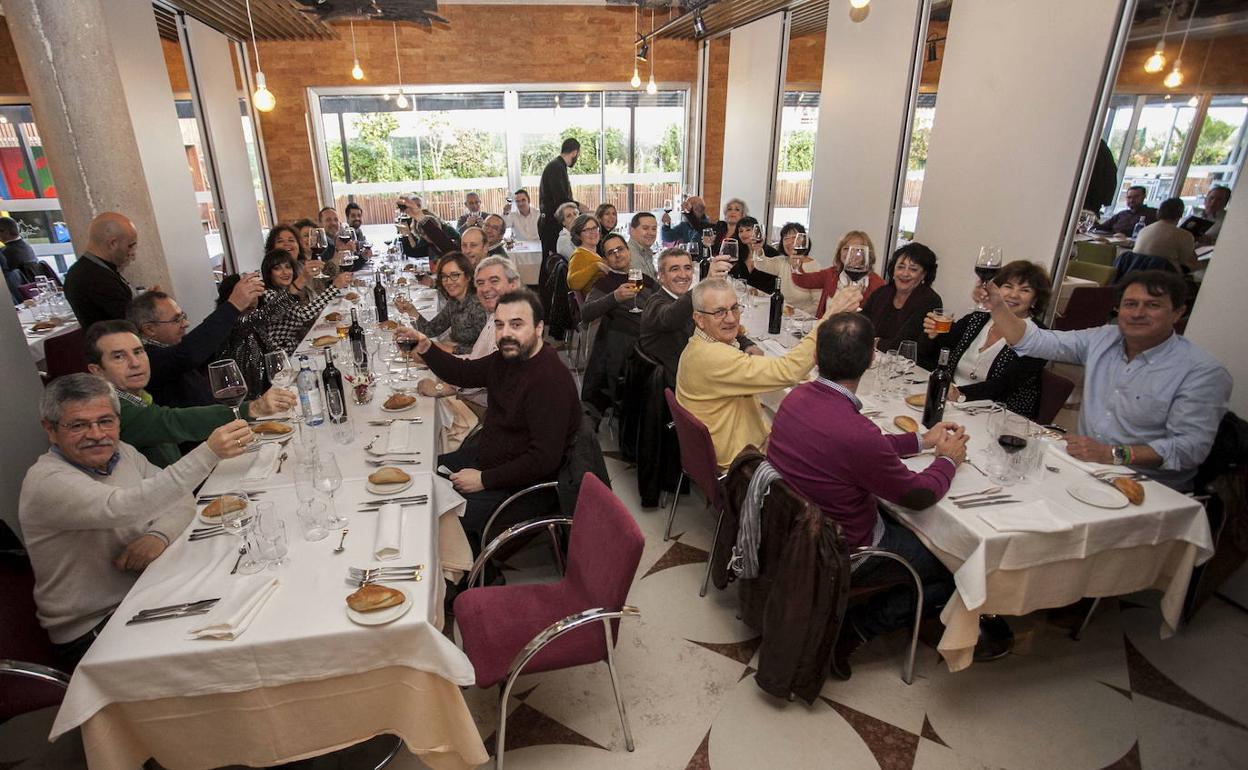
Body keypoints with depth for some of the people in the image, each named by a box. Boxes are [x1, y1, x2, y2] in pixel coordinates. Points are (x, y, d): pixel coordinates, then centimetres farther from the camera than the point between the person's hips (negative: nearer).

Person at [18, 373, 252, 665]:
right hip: (93, 629, -7)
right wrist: (209, 452, -49)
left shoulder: (122, 454, 4)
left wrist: (160, 534, -21)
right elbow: (124, 508, -38)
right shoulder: (46, 481, -19)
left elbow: (180, 499, 3)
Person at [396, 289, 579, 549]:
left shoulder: (551, 380, -30)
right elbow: (464, 373, 15)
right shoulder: (507, 357, -1)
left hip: (517, 485, -9)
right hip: (484, 454, 9)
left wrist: (484, 479, -21)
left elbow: (545, 458, -30)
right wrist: (425, 349, -2)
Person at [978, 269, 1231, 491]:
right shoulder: (1103, 339, 6)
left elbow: (1191, 446, -17)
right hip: (1083, 466, 5)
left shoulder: (1203, 372, -9)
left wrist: (1113, 455, -27)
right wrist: (998, 307, -11)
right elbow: (1035, 342, 4)